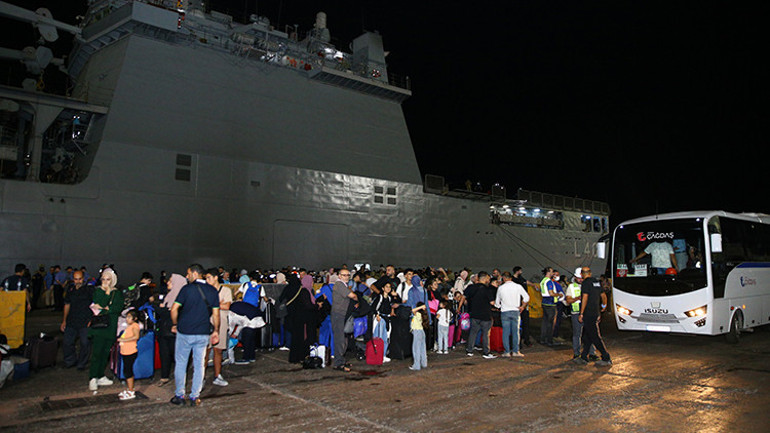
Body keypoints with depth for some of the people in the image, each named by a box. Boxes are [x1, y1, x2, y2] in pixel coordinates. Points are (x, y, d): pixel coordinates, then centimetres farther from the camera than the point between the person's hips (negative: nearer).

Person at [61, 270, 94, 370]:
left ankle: (82, 364, 18)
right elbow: (67, 305, 18)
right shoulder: (70, 289, 11)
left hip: (85, 322, -5)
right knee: (66, 342, 7)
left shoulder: (89, 289, -4)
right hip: (71, 322, 5)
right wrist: (64, 321, 17)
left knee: (85, 343, 0)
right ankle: (71, 361, 29)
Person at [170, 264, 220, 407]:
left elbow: (174, 309, -11)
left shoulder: (187, 289, -8)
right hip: (203, 334, 3)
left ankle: (179, 396, 16)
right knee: (199, 365, 9)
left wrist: (175, 325, 4)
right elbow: (216, 314, 3)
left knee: (181, 363, 11)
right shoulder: (212, 291, 3)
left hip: (185, 332, -3)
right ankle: (195, 397, 12)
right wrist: (216, 331, 12)